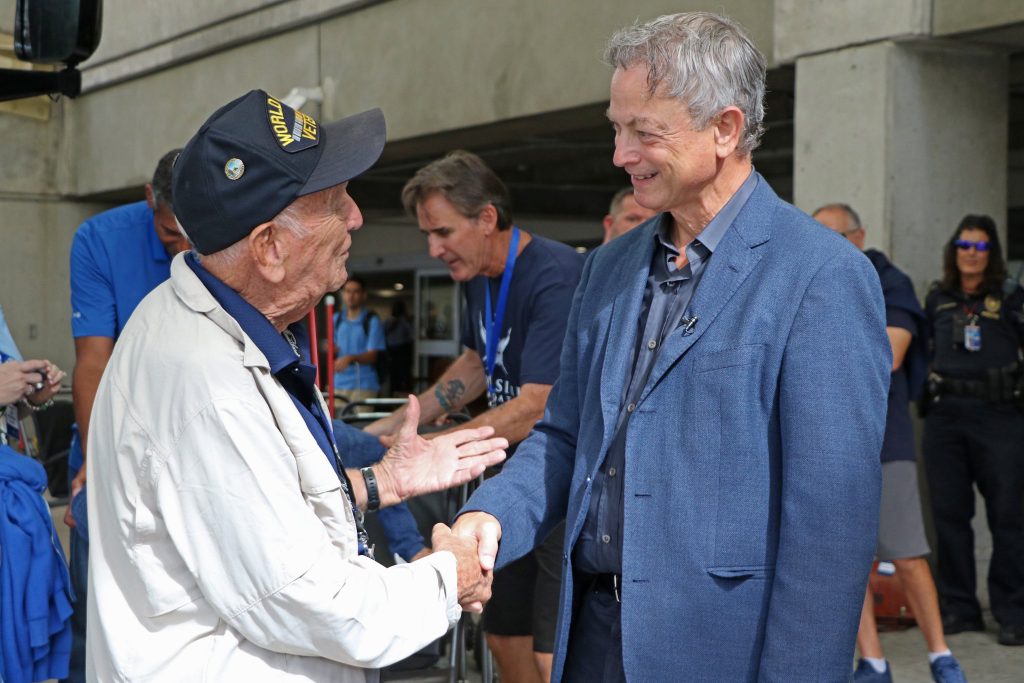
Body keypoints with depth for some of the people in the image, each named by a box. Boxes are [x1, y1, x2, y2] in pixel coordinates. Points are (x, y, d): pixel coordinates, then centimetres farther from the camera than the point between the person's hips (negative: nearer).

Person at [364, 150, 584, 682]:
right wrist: (393, 426, 13)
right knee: (503, 636, 15)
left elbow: (535, 409, -27)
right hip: (519, 478, 9)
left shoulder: (556, 278, -23)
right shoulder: (479, 276, 5)